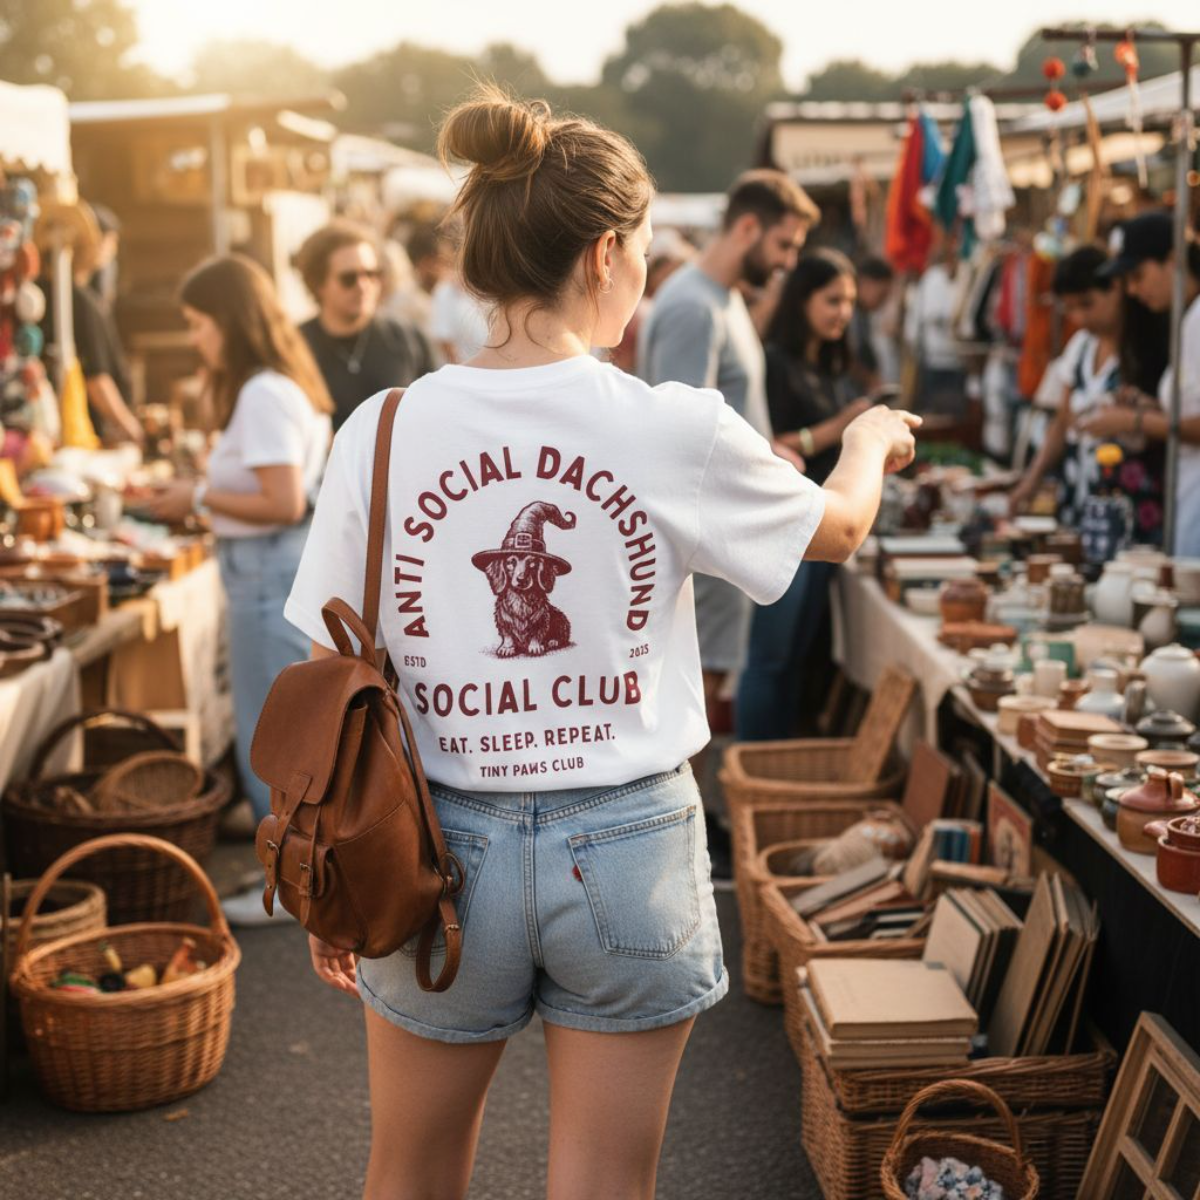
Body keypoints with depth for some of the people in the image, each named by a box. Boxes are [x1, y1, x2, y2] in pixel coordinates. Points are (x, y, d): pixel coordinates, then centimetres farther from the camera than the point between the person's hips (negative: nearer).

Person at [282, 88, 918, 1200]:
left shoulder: (381, 433, -8)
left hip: (439, 849, 2)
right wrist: (871, 440, 32)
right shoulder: (676, 431, -11)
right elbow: (838, 525, 9)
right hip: (627, 845, -1)